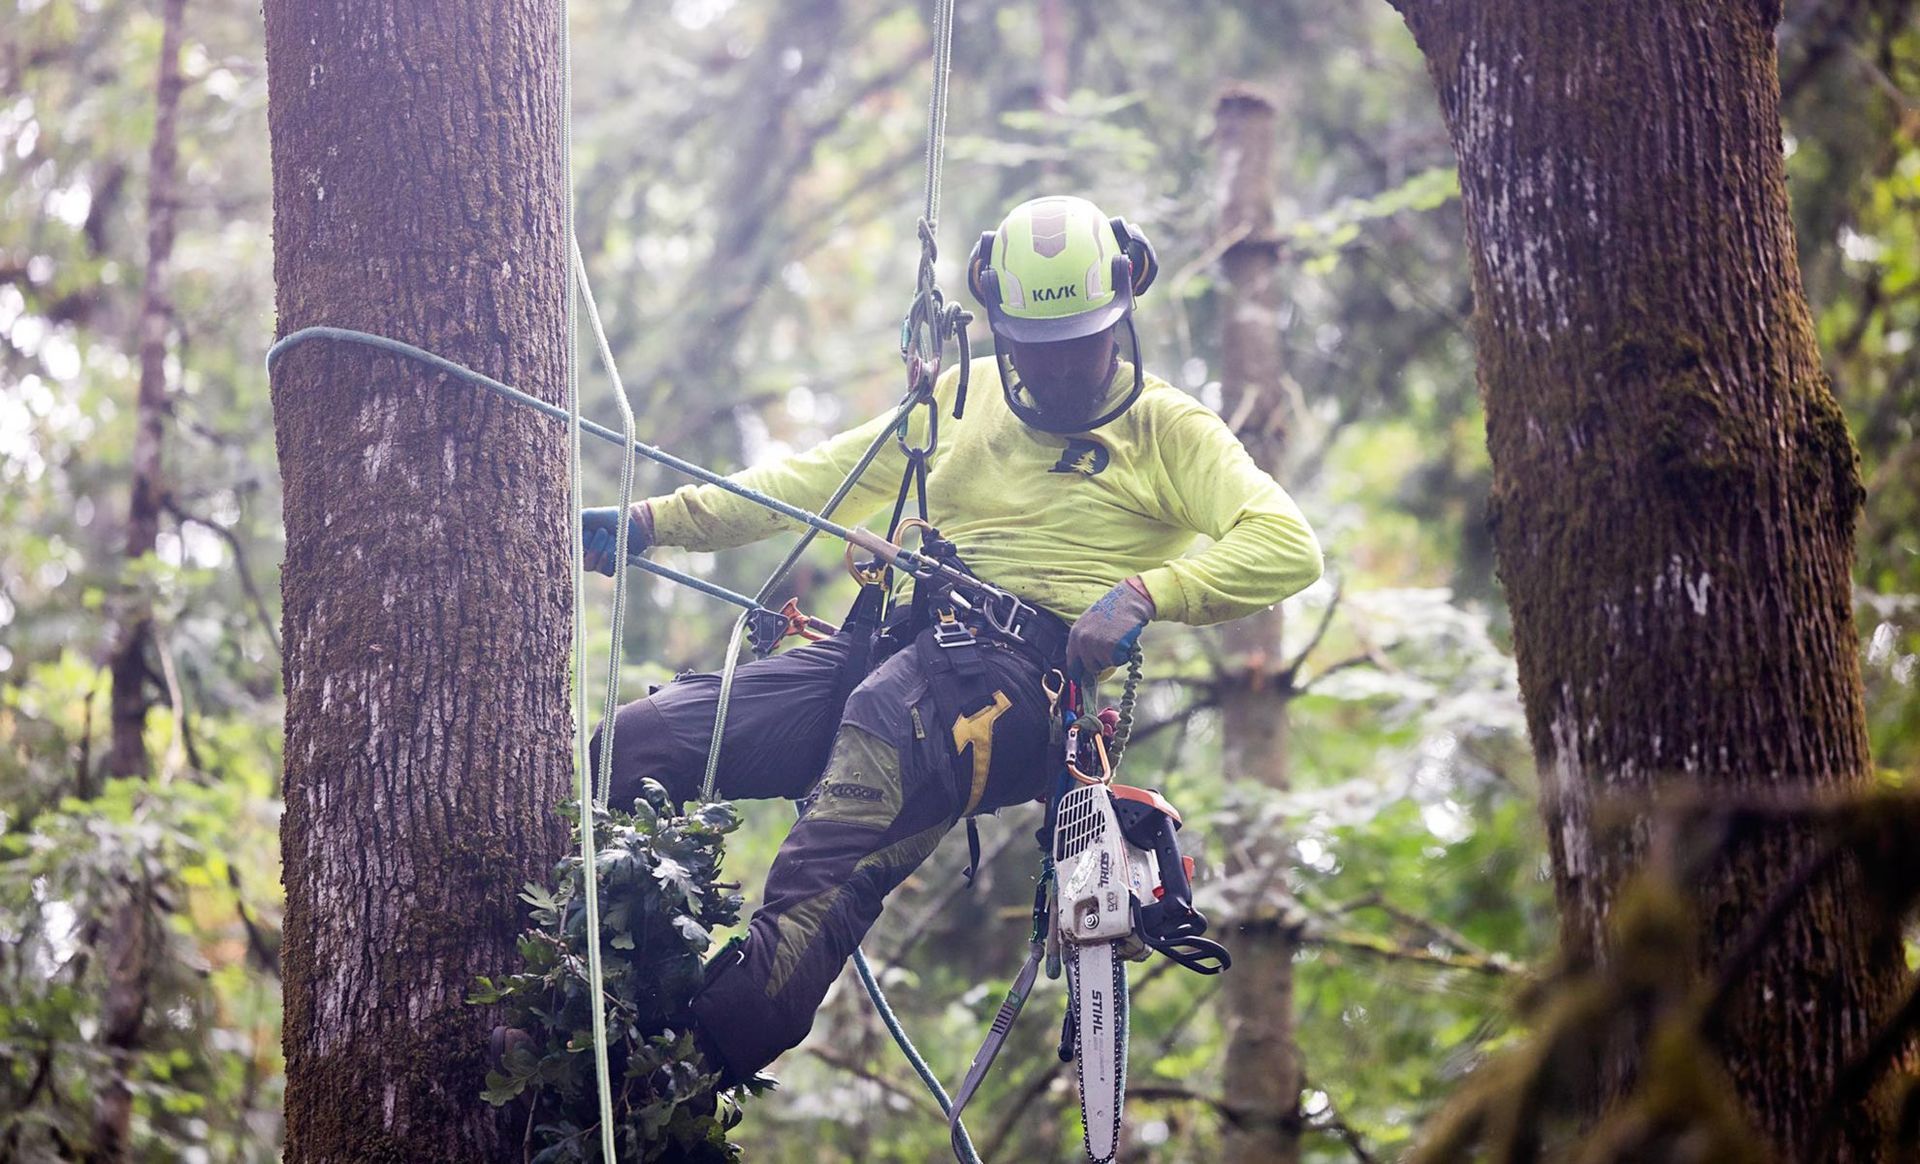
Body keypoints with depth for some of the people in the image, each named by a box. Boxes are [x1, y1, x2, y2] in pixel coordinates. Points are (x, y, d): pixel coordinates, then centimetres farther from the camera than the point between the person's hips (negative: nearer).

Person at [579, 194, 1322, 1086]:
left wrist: (1145, 594, -17)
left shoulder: (1165, 428, 11)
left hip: (1034, 666, -6)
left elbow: (1287, 546, -2)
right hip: (899, 642, 6)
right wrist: (655, 522, 18)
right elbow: (821, 478, 27)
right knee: (638, 743, -16)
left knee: (884, 722, -40)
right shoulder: (970, 397, 26)